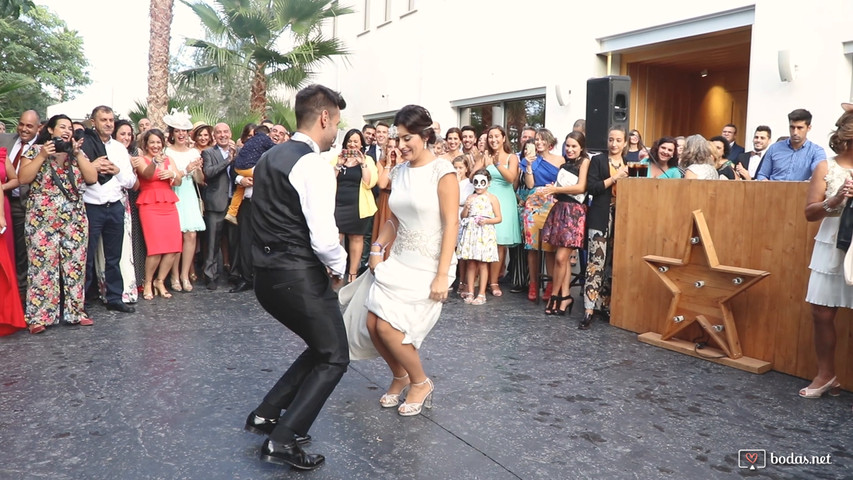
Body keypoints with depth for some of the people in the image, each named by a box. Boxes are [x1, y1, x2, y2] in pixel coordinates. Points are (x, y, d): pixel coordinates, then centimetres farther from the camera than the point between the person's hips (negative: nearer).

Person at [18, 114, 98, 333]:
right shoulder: (35, 149, 4)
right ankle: (39, 316, 0)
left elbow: (92, 178, 2)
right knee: (43, 264, -5)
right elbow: (23, 178, -6)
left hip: (74, 218, 4)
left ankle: (74, 311, 12)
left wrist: (78, 153, -4)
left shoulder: (77, 153, 14)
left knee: (75, 264, 4)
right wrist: (43, 155, -11)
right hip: (43, 217, -3)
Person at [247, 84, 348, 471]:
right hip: (300, 278, -9)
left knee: (320, 348, 23)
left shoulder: (270, 157, 13)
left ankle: (266, 415, 27)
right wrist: (339, 268, -3)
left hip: (267, 274, 9)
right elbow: (323, 238, -23)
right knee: (334, 358, 7)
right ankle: (282, 440, 3)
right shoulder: (314, 164, -16)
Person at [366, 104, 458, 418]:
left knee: (389, 327, -12)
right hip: (399, 262, 6)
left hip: (429, 267, -6)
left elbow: (451, 223, -14)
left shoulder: (442, 171, -11)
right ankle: (400, 376, 26)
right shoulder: (398, 173, 8)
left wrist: (442, 275, -19)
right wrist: (377, 247, -1)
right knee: (373, 324, -2)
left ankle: (420, 383, 15)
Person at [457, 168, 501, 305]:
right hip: (471, 232, 3)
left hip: (485, 233, -3)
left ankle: (482, 294, 6)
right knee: (471, 263, 5)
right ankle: (470, 292, 12)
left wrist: (486, 220, -15)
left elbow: (498, 218, 1)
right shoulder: (470, 198, 11)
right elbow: (463, 216, 12)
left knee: (482, 264, 0)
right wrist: (466, 208, -7)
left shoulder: (492, 198, 2)